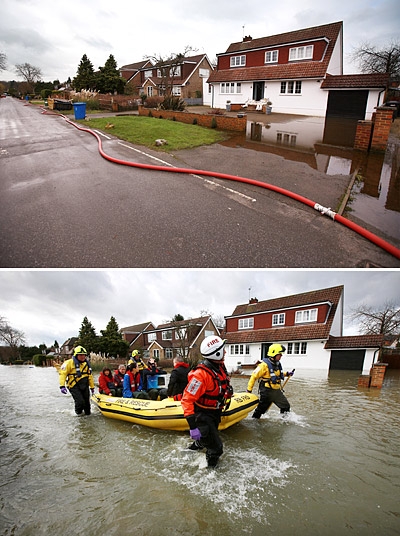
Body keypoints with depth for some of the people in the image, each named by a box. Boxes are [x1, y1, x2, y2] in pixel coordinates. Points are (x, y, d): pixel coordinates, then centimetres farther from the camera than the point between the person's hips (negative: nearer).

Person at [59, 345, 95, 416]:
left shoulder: (86, 363, 11)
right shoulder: (70, 363, -10)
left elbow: (90, 376, 19)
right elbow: (62, 373, -14)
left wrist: (92, 387, 20)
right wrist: (62, 386, -23)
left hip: (85, 386, 6)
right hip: (74, 386, -6)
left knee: (87, 402, 9)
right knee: (80, 402, -15)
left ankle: (88, 414, 31)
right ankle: (78, 413, 14)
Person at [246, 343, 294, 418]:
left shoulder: (278, 364, 4)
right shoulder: (264, 365, -20)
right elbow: (254, 376, -17)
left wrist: (287, 374, 13)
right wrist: (249, 389, -15)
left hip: (277, 390, 7)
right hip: (267, 392, -7)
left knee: (286, 407, 12)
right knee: (261, 409, 2)